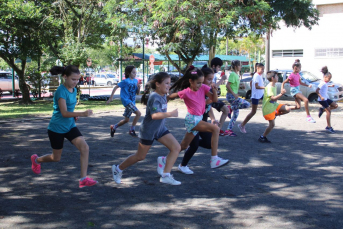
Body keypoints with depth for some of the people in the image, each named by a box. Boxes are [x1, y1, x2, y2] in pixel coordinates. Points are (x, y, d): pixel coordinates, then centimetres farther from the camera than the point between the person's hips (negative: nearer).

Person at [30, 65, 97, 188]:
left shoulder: (73, 90, 3)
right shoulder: (61, 91, -22)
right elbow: (64, 113, -28)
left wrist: (74, 115, 0)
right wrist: (82, 113, -40)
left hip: (70, 126, 6)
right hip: (57, 128, -6)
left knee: (85, 148, -14)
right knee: (56, 158, 11)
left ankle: (83, 179, -9)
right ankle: (36, 160, 43)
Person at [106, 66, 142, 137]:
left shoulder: (135, 81, 7)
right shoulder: (126, 81, -12)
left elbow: (137, 93, 12)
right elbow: (115, 87, -9)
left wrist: (138, 88, -10)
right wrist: (111, 98, -12)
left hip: (132, 101, 7)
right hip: (126, 100, -7)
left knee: (126, 120, 14)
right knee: (138, 113, -20)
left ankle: (114, 127, 35)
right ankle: (132, 130, -9)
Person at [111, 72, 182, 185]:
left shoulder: (163, 95, 2)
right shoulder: (155, 97, -25)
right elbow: (155, 115, -39)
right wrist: (170, 114, -42)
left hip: (160, 129, 8)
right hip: (148, 131, -8)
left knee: (176, 148, -6)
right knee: (140, 156, 5)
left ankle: (165, 176, -3)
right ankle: (118, 169, 27)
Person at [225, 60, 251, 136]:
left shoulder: (236, 75, 15)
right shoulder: (232, 74, -14)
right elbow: (227, 85, -21)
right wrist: (234, 94, -23)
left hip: (234, 96, 10)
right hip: (231, 96, -10)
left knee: (236, 113, 10)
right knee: (247, 104, -17)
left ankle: (229, 130, 13)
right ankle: (231, 108, -6)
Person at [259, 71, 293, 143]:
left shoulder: (274, 86, 10)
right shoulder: (269, 87, -20)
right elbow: (272, 98, -29)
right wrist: (281, 94, -34)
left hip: (274, 105, 8)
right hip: (268, 108, -8)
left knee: (288, 109, -7)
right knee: (272, 124, -7)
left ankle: (275, 114, 8)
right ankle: (262, 137, 6)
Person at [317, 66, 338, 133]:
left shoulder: (325, 83, 9)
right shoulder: (322, 83, -19)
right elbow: (317, 90, -26)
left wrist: (330, 86, 22)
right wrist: (321, 97, -32)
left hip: (325, 98, 9)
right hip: (322, 99, -9)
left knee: (335, 106, 9)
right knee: (328, 111, -10)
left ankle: (322, 109, 12)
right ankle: (329, 127, -6)